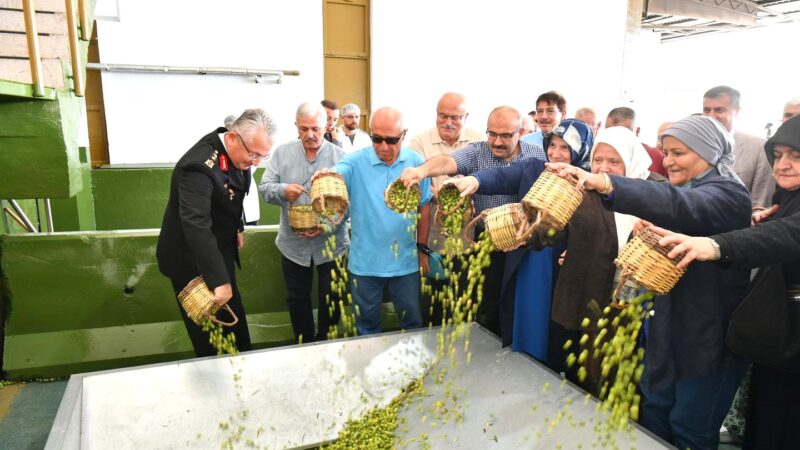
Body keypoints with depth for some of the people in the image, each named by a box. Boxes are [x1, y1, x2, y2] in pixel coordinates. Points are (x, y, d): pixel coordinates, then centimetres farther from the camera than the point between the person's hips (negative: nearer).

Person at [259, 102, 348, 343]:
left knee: (330, 301, 12)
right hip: (293, 244, 2)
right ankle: (304, 346, 36)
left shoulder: (340, 156, -6)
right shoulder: (282, 153, 1)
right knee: (297, 300, 16)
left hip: (331, 243, -2)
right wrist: (283, 191, -25)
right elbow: (265, 187, -2)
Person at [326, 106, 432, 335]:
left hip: (405, 260, 1)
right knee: (367, 322, 17)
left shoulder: (416, 162, -5)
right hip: (365, 261, -1)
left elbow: (423, 207, 3)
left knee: (413, 319, 18)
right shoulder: (355, 162, -10)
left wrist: (422, 249, 7)